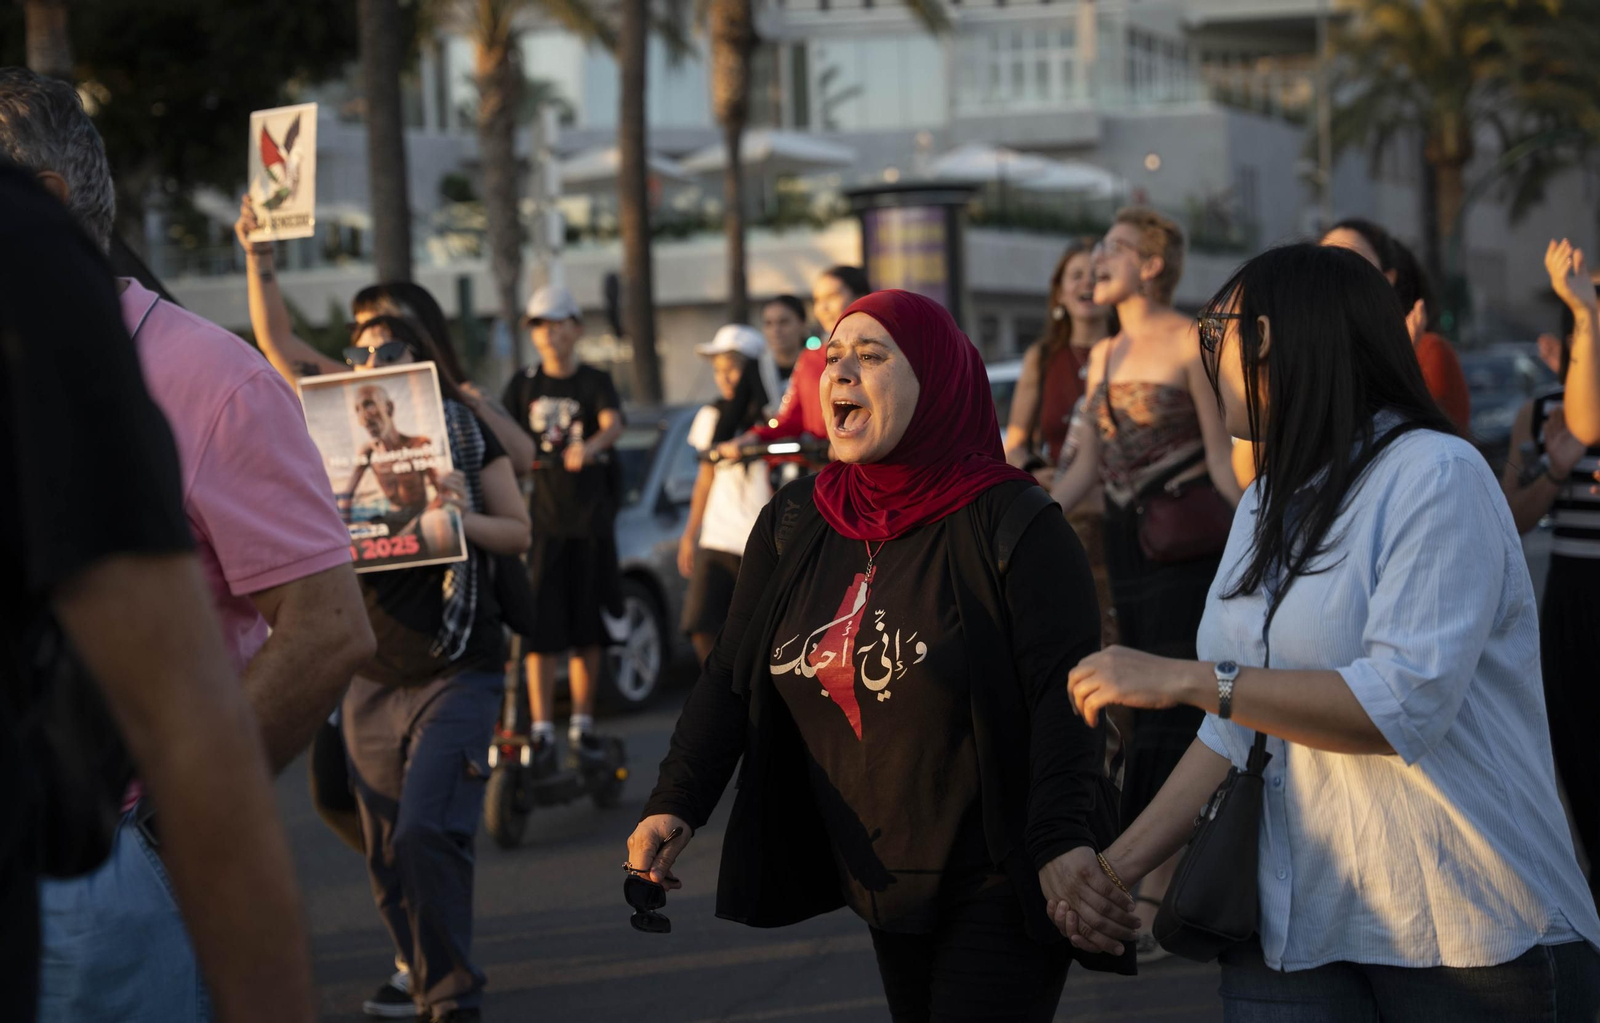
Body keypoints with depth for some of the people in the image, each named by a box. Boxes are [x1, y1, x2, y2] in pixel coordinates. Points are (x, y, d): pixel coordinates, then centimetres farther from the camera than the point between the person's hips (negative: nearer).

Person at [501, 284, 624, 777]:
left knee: (587, 630, 5)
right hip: (540, 518, 0)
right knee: (541, 631, -5)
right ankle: (542, 735, -5)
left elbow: (613, 422, -17)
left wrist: (589, 447, -39)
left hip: (591, 519, 0)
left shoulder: (595, 382, 4)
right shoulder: (524, 385, 9)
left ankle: (582, 728, 15)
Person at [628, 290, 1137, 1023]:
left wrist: (1059, 839, -33)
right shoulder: (793, 523, 6)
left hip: (996, 890, -6)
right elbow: (732, 678, 5)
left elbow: (1064, 692, -18)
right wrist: (675, 804, -10)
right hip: (878, 884, 6)